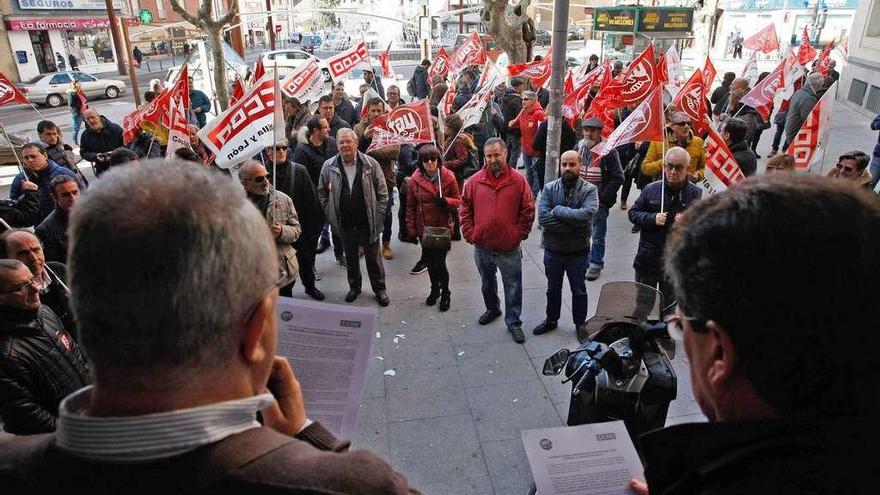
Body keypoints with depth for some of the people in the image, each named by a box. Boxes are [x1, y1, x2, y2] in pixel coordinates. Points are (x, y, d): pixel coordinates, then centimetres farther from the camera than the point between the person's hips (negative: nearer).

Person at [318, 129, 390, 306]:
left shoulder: (371, 164, -6)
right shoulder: (329, 166, -2)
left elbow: (382, 193, -1)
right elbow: (322, 191, 10)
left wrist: (378, 215, -6)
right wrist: (329, 213, 3)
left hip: (368, 223, -2)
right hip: (345, 224, 2)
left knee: (373, 258, 11)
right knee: (350, 258, 18)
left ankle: (379, 289, 28)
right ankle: (354, 287, 38)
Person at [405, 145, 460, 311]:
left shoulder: (448, 177, -9)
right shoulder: (414, 179, -5)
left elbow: (458, 200, -1)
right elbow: (411, 207, 3)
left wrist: (446, 201, -22)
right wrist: (411, 229, 2)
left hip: (443, 227, -3)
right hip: (423, 228, 3)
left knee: (439, 263, -2)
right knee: (429, 261, 17)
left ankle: (445, 293, 24)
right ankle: (435, 289, 41)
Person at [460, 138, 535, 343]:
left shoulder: (518, 181, -8)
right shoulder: (475, 181, -3)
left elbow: (528, 211, -3)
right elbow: (465, 209, 5)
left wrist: (519, 235, -7)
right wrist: (470, 234, -1)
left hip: (509, 249, -2)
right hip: (482, 247, 3)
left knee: (513, 287, 8)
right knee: (487, 283, 23)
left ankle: (513, 323, 23)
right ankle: (492, 309, 47)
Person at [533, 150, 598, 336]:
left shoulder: (589, 190, -12)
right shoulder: (550, 188, -7)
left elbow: (587, 214, -30)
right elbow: (542, 217, -20)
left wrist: (557, 211, -23)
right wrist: (572, 224, -24)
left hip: (578, 252, -2)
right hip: (552, 250, 2)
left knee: (579, 291, 17)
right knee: (553, 289, 22)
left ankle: (580, 324, 37)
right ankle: (551, 320, 43)